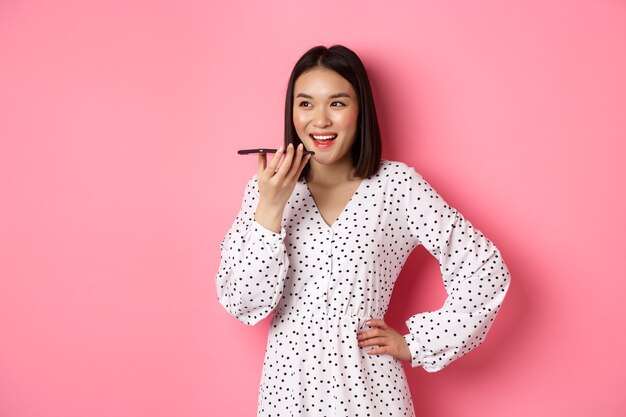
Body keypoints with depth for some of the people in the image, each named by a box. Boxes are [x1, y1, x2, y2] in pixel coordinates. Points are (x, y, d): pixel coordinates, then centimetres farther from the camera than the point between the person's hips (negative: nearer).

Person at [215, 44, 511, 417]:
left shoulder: (397, 185, -9)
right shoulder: (267, 189, -3)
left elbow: (487, 271, -9)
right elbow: (242, 304, -10)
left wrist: (416, 345, -6)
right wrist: (271, 207, -19)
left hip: (368, 385, -1)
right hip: (289, 384, 2)